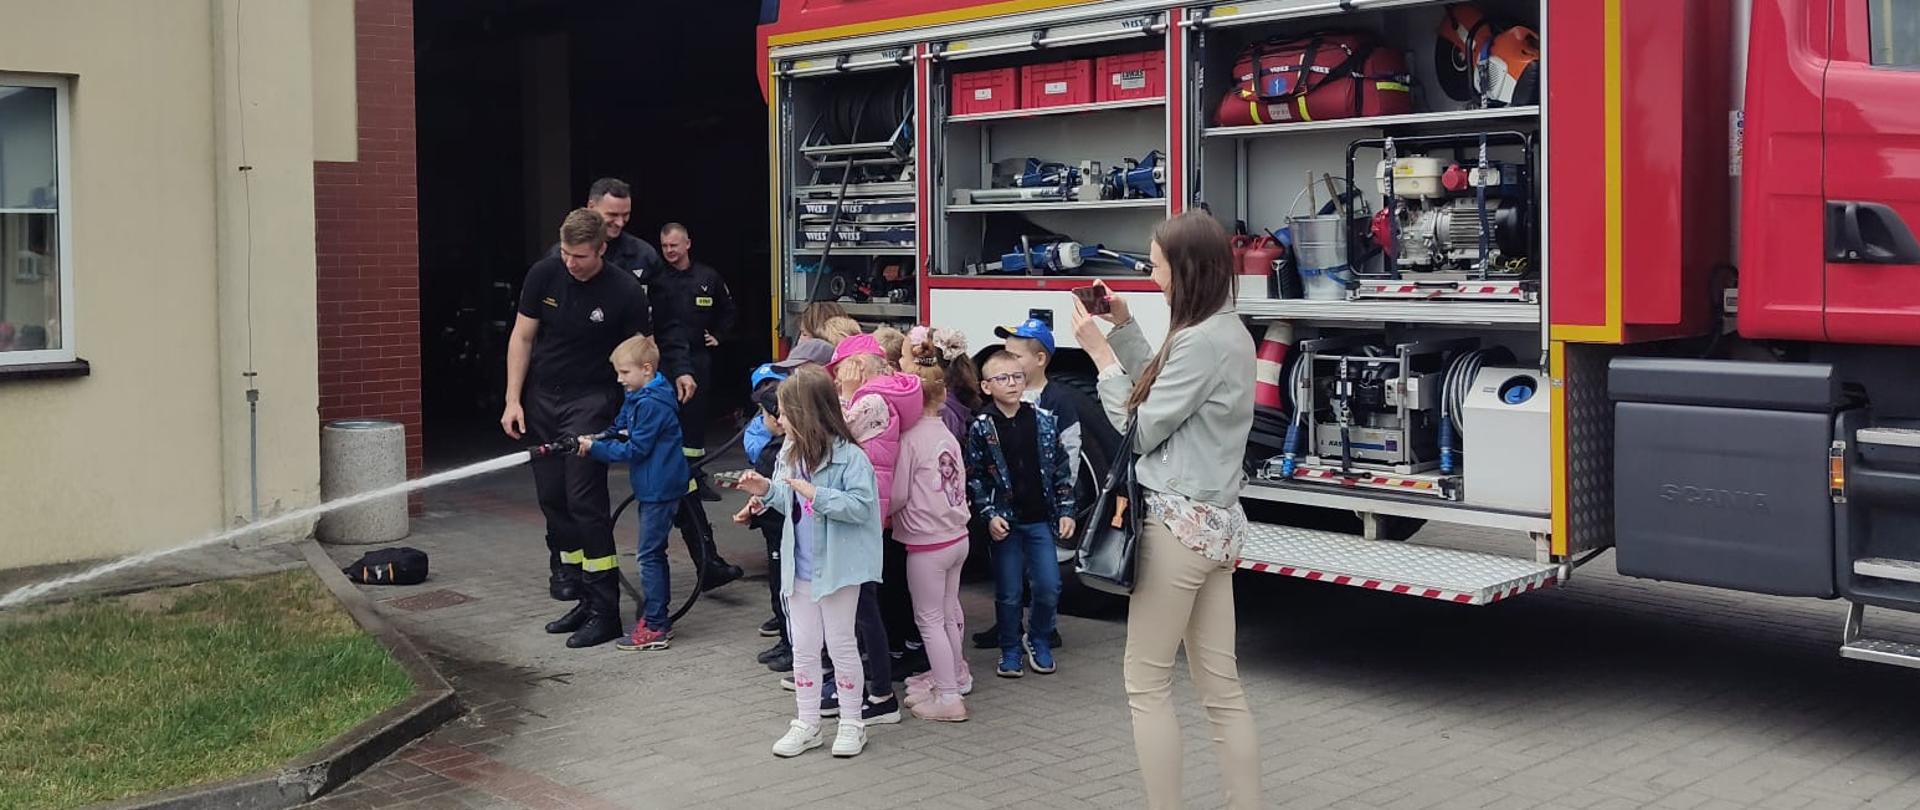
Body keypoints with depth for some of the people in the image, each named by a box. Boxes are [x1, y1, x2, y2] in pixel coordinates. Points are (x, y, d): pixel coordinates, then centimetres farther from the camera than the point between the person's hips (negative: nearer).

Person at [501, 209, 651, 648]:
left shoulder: (625, 291, -14)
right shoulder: (544, 274, -4)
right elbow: (522, 338, 3)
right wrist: (513, 400, -1)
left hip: (590, 401, -5)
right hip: (541, 398, 5)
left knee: (584, 500, -11)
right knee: (552, 498, 7)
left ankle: (603, 611, -8)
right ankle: (568, 575, 20)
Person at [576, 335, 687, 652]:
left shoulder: (652, 404, -19)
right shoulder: (638, 398, 12)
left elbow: (635, 449, -20)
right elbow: (620, 430, 17)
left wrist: (595, 448, -16)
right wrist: (593, 441, -1)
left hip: (660, 490, -11)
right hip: (651, 488, 11)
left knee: (649, 557, -7)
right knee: (654, 554, 17)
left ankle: (654, 628, -3)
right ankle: (657, 619, 26)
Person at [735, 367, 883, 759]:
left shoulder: (849, 457, -17)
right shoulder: (790, 454, 5)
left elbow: (861, 505, -24)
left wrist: (816, 494, -29)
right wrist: (766, 490, 0)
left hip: (837, 567, -7)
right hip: (800, 568, 7)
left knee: (841, 645, 5)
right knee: (803, 647, 11)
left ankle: (852, 724, 19)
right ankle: (807, 725, 22)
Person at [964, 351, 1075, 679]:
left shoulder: (1044, 420, 2)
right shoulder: (981, 427, -4)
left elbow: (1061, 468, 7)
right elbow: (974, 477, -3)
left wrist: (1066, 510, 3)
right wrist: (989, 515, -12)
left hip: (1040, 519, 2)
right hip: (1005, 522, -2)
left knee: (1049, 588, 0)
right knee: (1008, 593, 5)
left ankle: (1039, 641, 24)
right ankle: (1010, 652, 21)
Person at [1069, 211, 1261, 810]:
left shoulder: (1202, 341, -18)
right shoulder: (1229, 331, 12)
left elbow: (1139, 430, -13)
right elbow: (1160, 394, 18)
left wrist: (1100, 352, -6)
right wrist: (1125, 328, 14)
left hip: (1179, 524, -9)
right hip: (1216, 521, 9)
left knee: (1147, 685, 1)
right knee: (1221, 684, 11)